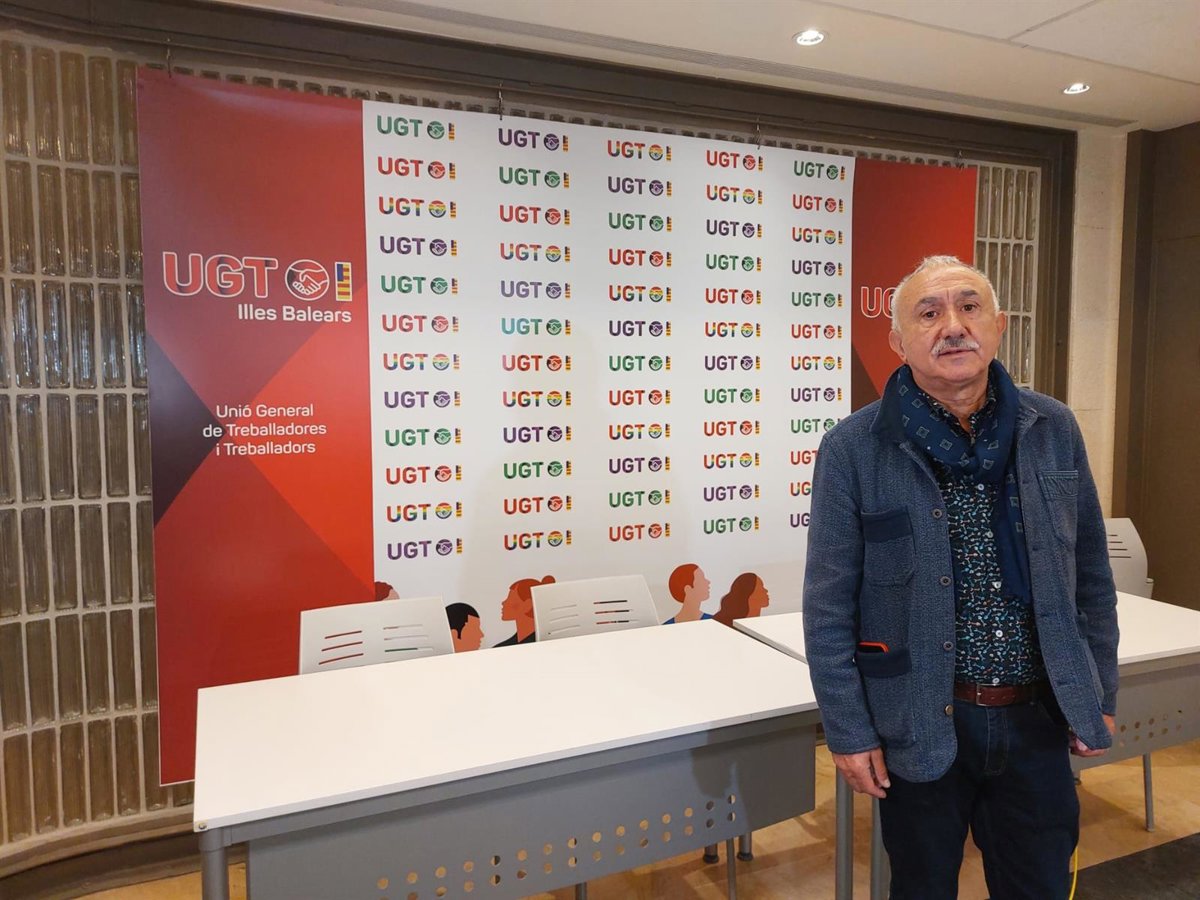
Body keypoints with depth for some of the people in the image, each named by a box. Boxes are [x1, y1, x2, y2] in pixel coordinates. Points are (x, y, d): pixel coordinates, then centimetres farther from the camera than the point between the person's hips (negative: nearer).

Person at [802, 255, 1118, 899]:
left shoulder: (1053, 430, 0)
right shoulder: (853, 449, -13)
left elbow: (1091, 575, 9)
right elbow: (829, 608, -9)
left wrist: (1099, 694, 10)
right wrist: (848, 730, -8)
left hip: (1037, 720, 4)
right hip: (920, 727, -3)